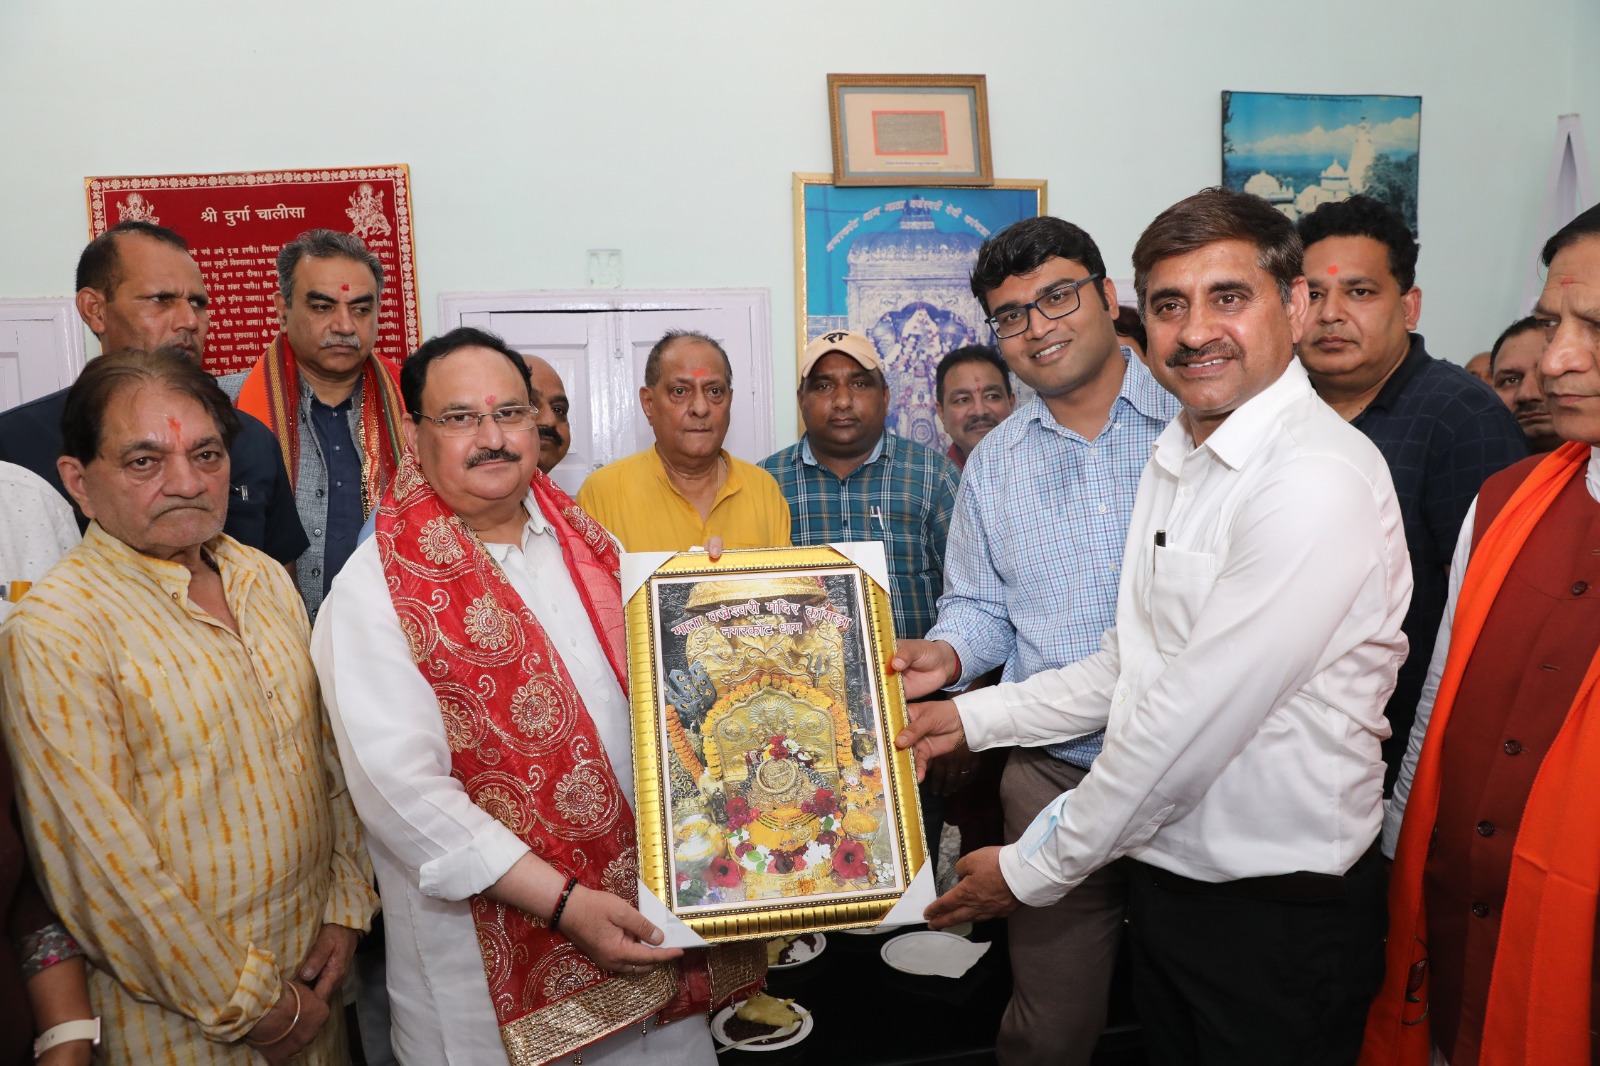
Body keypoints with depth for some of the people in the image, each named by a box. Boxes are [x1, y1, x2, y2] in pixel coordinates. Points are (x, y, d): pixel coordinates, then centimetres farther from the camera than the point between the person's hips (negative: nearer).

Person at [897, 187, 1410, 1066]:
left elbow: (1195, 718, -24)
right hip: (1165, 876, 8)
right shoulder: (1176, 461, 7)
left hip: (1279, 916, -7)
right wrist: (974, 716, 7)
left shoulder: (1320, 481, -23)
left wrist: (1034, 868, -14)